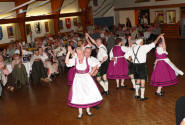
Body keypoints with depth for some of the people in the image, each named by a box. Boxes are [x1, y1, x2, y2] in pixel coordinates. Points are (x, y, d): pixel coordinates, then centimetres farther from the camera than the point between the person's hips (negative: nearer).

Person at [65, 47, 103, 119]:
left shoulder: (88, 60, -7)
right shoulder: (75, 60, -5)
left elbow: (96, 64, 3)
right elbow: (67, 62, -21)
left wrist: (92, 72, -3)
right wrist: (69, 52, -25)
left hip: (87, 78, 0)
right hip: (78, 79, 0)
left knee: (89, 94, 1)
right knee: (78, 95, 1)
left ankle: (88, 110, 23)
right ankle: (80, 112, 15)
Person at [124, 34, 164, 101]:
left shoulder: (133, 49, 7)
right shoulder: (144, 47, -9)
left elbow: (126, 55, 8)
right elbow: (153, 44, -5)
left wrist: (131, 60, 18)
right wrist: (158, 37, 6)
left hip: (135, 65, 6)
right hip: (142, 65, -6)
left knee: (138, 80, 20)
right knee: (142, 81, 0)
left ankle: (136, 94, 25)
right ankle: (142, 97, 3)